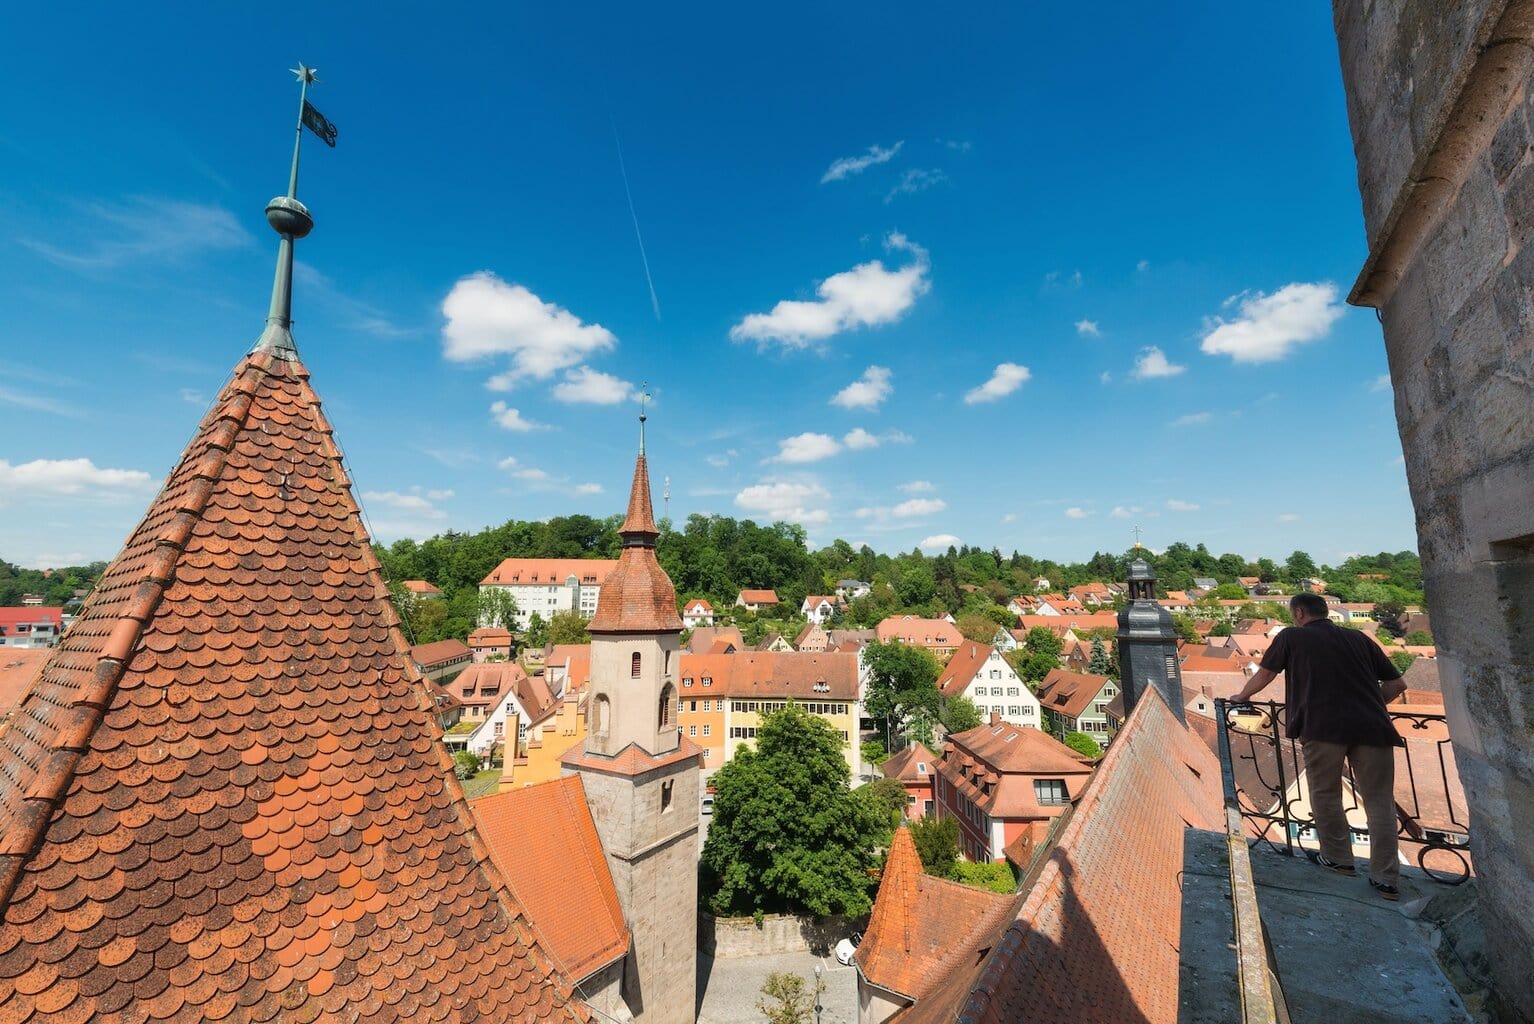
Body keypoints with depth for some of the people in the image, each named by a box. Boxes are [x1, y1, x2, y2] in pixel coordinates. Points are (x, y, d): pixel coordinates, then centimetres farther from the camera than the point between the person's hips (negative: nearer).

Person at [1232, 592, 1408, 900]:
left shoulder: (1291, 637, 11)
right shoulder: (1359, 638, 20)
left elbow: (1263, 675, 17)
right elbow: (1397, 684, 20)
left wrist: (1241, 696, 34)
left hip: (1323, 726, -4)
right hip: (1372, 727, 4)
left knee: (1325, 793, 14)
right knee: (1379, 801, 10)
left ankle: (1337, 858, 24)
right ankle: (1386, 879, 13)